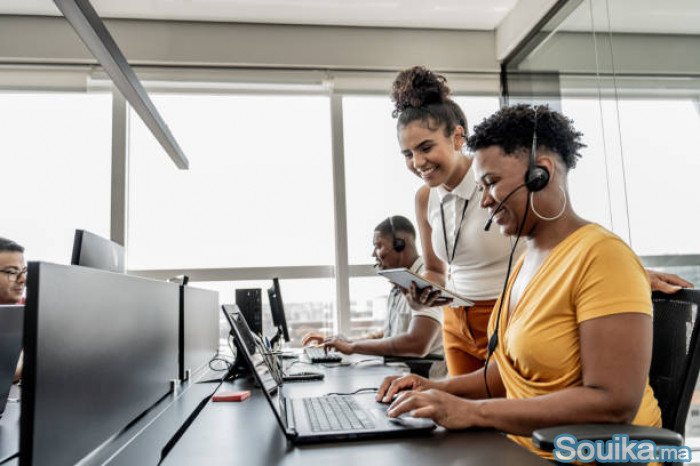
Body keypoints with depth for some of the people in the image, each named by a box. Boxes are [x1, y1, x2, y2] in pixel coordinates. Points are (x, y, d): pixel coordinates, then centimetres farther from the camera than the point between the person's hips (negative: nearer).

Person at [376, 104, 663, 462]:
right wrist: (442, 389, -1)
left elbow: (614, 404, -23)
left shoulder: (601, 257, -17)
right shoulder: (527, 259, 7)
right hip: (527, 449, 6)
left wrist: (473, 412, -25)